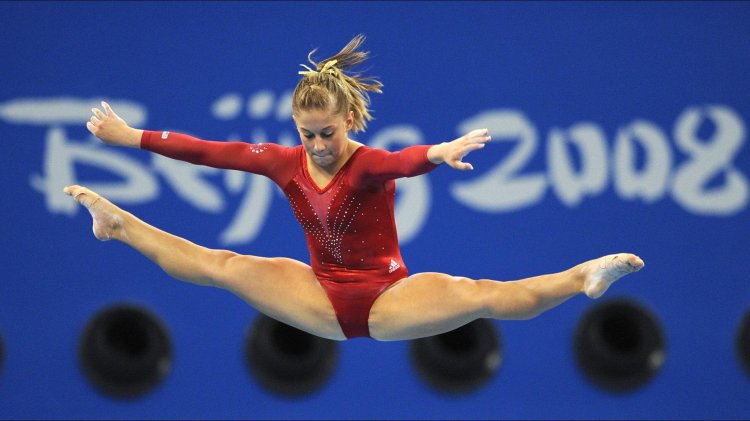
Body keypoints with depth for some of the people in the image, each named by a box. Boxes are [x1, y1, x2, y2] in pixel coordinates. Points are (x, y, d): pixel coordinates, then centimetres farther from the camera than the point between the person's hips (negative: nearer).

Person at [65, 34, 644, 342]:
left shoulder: (368, 164, -18)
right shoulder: (284, 162, -3)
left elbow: (402, 161, -42)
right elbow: (210, 151, -3)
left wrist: (438, 154, -66)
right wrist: (131, 137, -3)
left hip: (388, 299, -5)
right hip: (324, 300, 5)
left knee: (482, 296, -30)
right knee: (220, 266, 0)